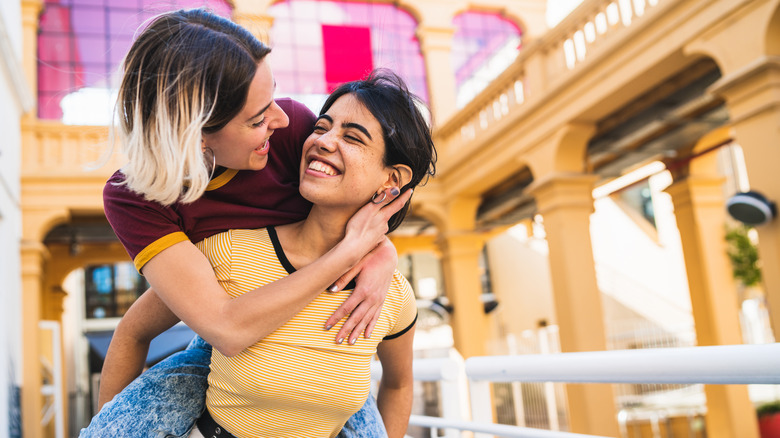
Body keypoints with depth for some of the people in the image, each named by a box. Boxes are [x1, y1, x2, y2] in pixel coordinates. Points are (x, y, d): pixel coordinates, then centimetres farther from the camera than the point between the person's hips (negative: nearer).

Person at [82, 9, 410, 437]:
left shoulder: (290, 123, -23)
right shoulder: (132, 198, -26)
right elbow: (226, 327, -37)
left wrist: (383, 257, -25)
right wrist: (352, 247, -37)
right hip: (223, 351, -1)